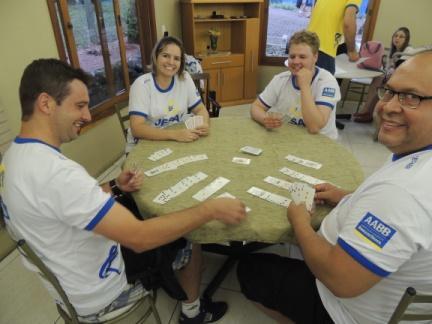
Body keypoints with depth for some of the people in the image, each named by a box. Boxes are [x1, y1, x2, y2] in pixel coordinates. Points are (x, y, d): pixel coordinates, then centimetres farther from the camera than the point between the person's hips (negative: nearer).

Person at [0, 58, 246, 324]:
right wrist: (211, 209, -30)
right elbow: (139, 239, -38)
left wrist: (113, 187, -6)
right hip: (96, 295, -8)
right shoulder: (54, 171, -37)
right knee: (190, 243, 7)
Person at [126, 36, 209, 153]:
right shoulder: (141, 84, -14)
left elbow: (200, 109, 3)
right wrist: (174, 134, -35)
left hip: (180, 141, 4)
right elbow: (137, 128, -23)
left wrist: (204, 124, -20)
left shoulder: (185, 78, -3)